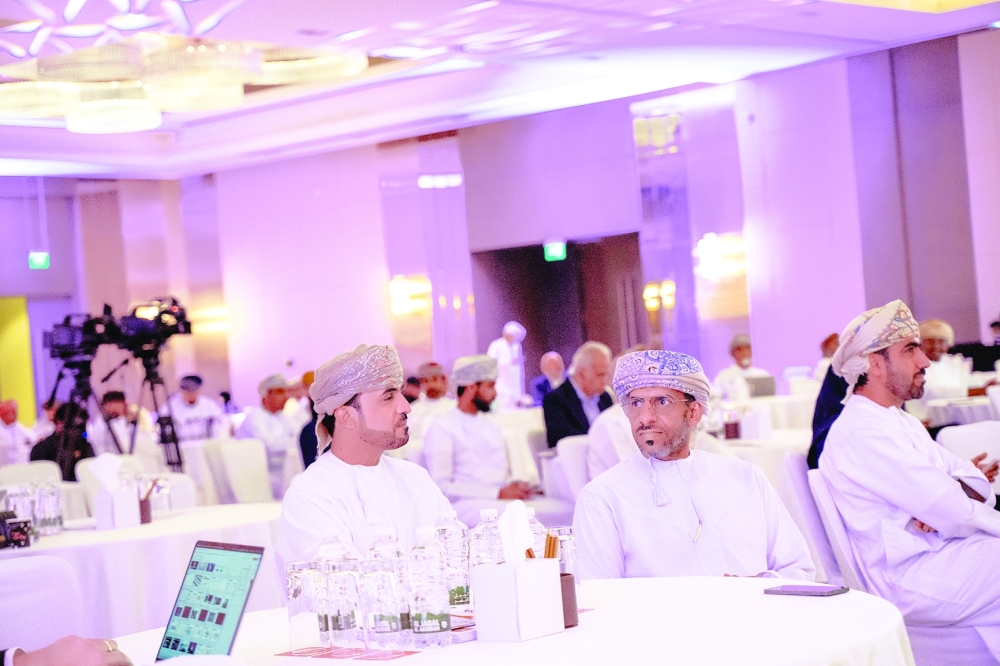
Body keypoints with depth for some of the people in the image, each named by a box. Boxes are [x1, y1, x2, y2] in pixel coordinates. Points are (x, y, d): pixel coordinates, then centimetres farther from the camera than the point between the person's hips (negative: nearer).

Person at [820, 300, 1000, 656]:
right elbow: (950, 512, -19)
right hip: (909, 579, -9)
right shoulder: (861, 430, -15)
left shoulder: (903, 422, 20)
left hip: (936, 551, 10)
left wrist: (948, 495, -10)